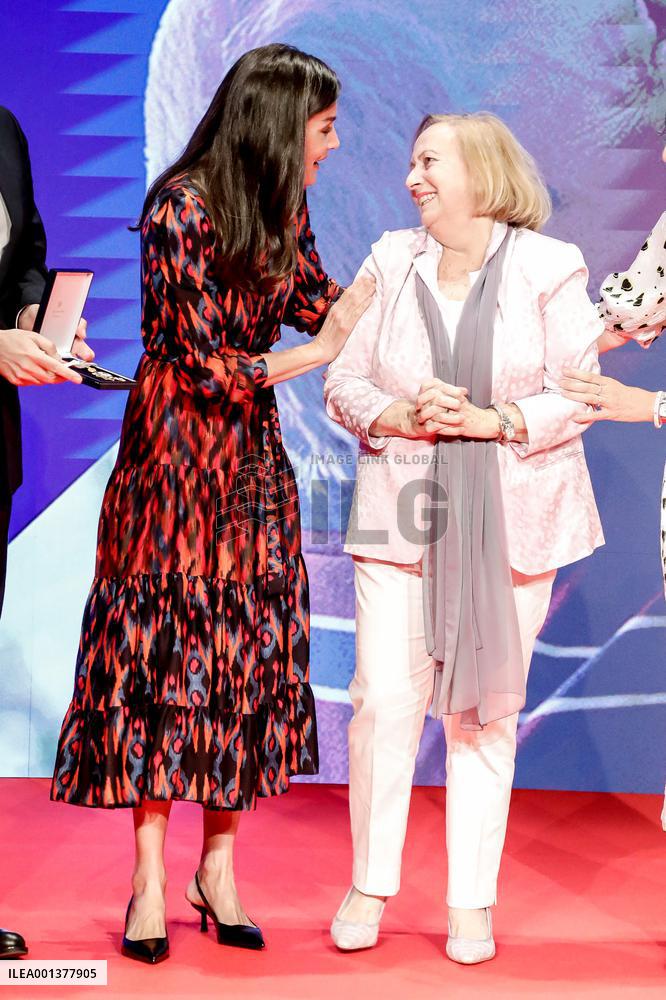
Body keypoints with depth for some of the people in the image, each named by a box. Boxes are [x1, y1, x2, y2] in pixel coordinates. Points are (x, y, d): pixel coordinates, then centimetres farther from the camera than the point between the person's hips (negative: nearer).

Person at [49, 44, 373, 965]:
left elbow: (317, 297, 15)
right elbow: (206, 367, -18)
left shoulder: (282, 203, 4)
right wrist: (318, 351, -13)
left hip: (252, 452, 6)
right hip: (177, 448, -6)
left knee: (249, 643, 5)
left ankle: (219, 865, 16)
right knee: (163, 643, 0)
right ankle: (151, 878, 10)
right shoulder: (181, 210, -17)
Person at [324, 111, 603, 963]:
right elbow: (342, 383, 7)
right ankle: (369, 883, 15)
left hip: (511, 518, -1)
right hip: (402, 515, 2)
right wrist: (403, 415, -11)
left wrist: (495, 421, -15)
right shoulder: (391, 262, 7)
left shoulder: (548, 268, 0)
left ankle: (471, 901, 17)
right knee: (383, 698, -5)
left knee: (485, 708, 4)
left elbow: (577, 394, -1)